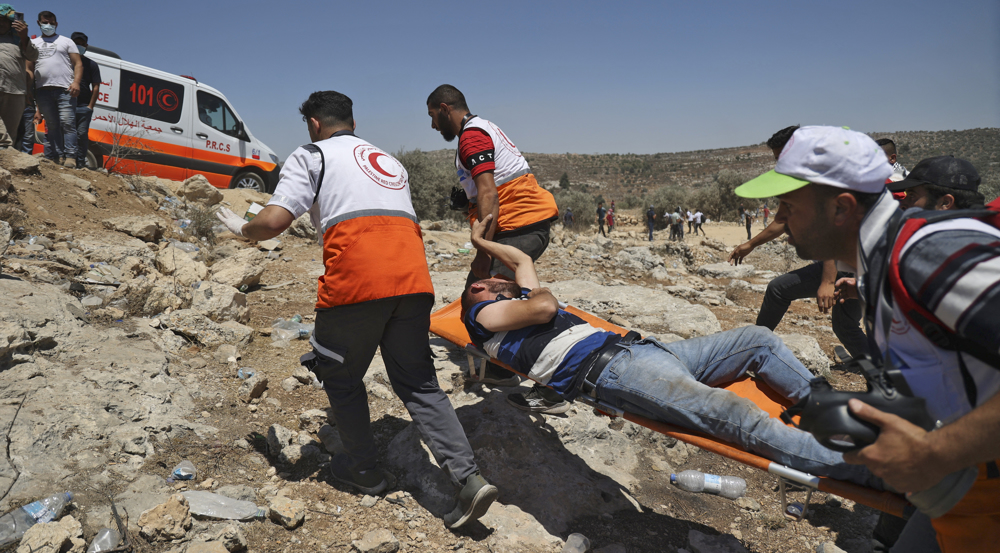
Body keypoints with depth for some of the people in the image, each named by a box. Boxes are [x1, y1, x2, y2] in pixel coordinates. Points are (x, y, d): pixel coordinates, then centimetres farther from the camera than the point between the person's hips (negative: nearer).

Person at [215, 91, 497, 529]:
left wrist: (240, 228, 20)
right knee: (418, 383, 12)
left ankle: (364, 470, 31)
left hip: (355, 280, -5)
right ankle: (469, 479, 3)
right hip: (413, 278, 6)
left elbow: (273, 222, 0)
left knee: (341, 379, 17)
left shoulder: (311, 155, 12)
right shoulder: (388, 160, 31)